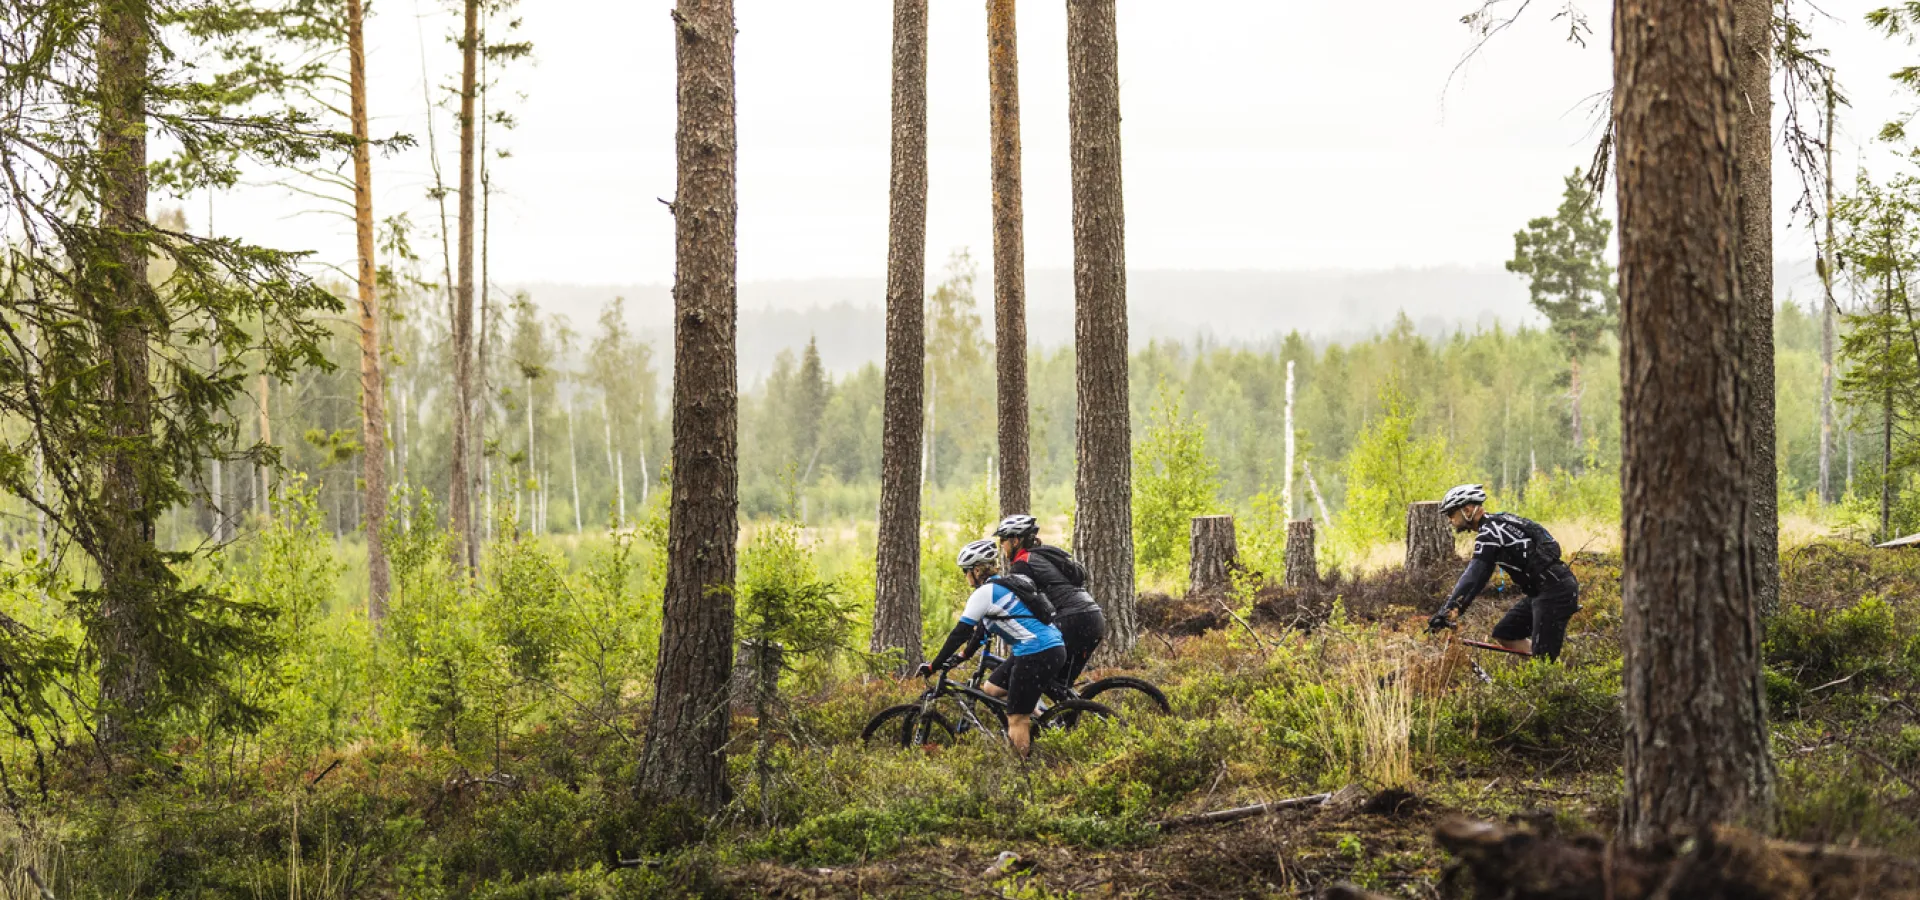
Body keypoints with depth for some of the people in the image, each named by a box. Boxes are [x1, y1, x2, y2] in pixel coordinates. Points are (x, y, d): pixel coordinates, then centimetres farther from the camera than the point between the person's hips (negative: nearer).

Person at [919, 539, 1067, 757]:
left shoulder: (984, 593, -9)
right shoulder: (998, 586, 19)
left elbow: (960, 633, -9)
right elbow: (981, 627, 29)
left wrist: (933, 666, -4)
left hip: (1038, 655, -9)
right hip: (1051, 647, 9)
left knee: (1017, 720, -3)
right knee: (992, 688, 19)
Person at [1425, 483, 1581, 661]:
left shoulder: (1489, 532, -13)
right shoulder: (1495, 524, 17)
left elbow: (1473, 575, -23)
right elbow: (1480, 575, 20)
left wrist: (1446, 610, -27)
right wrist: (1456, 608, 12)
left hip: (1555, 589, -10)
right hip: (1543, 589, 10)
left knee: (1544, 657, -11)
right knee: (1504, 634, 14)